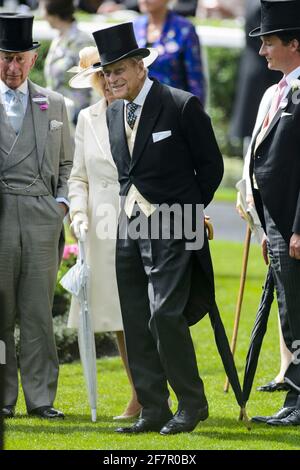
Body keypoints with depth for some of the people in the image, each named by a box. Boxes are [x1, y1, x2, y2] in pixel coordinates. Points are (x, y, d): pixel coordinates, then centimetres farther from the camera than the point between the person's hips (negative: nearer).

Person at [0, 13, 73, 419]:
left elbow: (67, 163, 19)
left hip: (42, 215, 2)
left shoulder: (54, 105, 14)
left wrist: (62, 202, 5)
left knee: (38, 311, 1)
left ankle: (41, 398, 4)